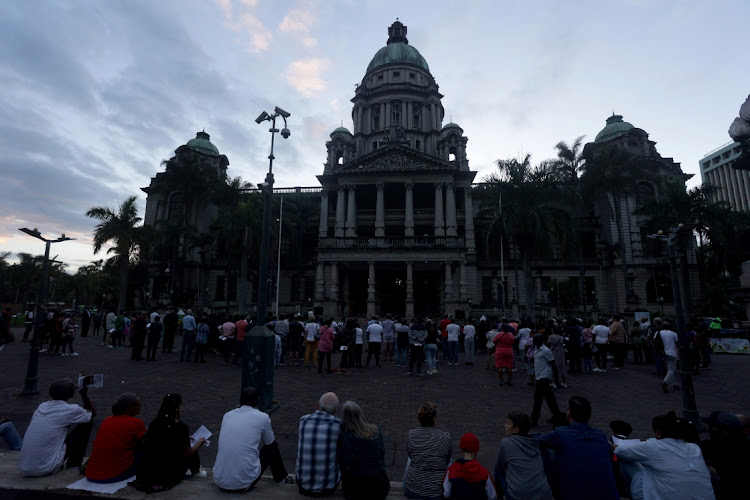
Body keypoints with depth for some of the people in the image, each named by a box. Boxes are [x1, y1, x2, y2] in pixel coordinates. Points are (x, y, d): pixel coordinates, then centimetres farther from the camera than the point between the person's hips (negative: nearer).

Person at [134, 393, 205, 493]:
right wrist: (200, 442, 11)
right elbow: (187, 455, -7)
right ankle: (196, 472, 31)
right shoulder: (181, 427, -16)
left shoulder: (155, 423, 1)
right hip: (168, 476, -6)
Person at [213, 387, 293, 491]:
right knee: (273, 445, 20)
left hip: (219, 481, 4)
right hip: (245, 483, -4)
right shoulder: (262, 417, -5)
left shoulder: (227, 415, 6)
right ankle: (281, 478, 38)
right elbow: (269, 442, 14)